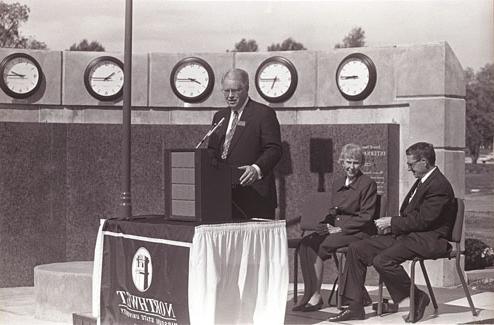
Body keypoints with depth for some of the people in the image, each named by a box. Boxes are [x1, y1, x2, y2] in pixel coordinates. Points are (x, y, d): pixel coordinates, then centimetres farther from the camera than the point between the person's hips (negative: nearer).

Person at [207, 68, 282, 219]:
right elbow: (212, 150, 22)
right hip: (223, 193, 5)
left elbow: (274, 149, -9)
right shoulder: (219, 116, 19)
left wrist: (257, 168, -27)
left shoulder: (264, 114, -1)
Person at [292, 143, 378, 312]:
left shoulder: (368, 184, -3)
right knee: (307, 243, -20)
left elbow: (366, 217, -9)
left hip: (360, 232, -7)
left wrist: (340, 228, -15)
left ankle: (315, 296, -21)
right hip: (336, 229, 7)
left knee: (322, 246, -28)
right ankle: (311, 294, -27)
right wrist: (326, 225, 0)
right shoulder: (338, 184, 18)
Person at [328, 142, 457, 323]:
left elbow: (422, 220, -22)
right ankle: (355, 307, 0)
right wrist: (391, 223, 4)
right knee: (356, 249, -1)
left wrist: (391, 222, -12)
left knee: (382, 260, -31)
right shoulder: (422, 181, 17)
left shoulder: (439, 186, -16)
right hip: (408, 234, 10)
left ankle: (418, 299, -8)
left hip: (428, 240, -10)